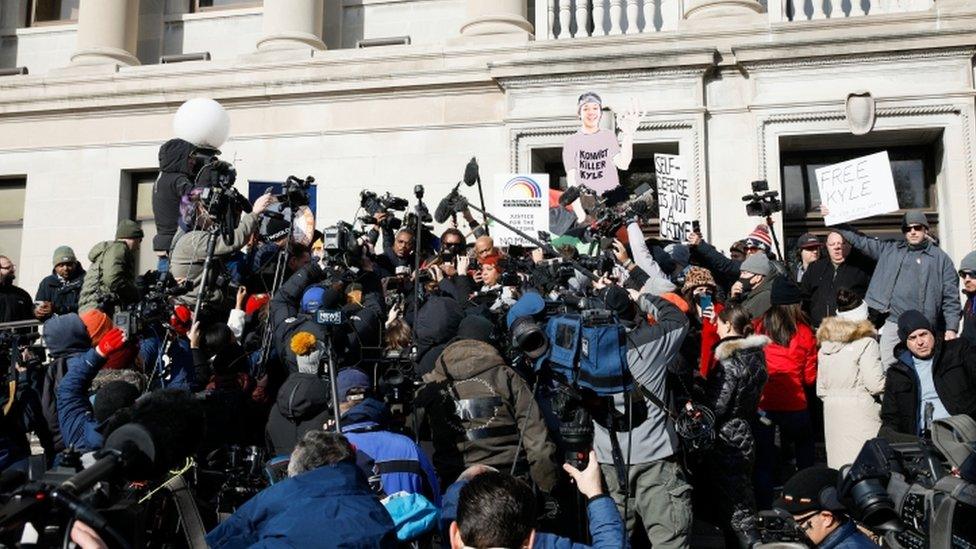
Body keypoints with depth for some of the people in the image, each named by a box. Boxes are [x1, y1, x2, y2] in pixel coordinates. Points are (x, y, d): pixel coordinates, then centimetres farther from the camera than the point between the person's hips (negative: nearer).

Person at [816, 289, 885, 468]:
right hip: (860, 411, -6)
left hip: (832, 411, 6)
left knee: (838, 466, 9)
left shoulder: (825, 345, 10)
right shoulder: (866, 343, -8)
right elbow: (876, 384, -11)